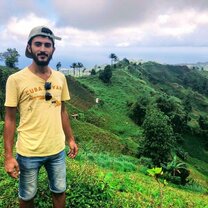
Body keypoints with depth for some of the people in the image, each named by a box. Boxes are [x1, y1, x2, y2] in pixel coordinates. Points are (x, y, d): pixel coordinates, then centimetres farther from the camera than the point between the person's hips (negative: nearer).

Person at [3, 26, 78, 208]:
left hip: (57, 150, 4)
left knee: (59, 191, 20)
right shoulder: (16, 79, -12)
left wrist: (70, 139, 11)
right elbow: (10, 119, -9)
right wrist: (9, 156, -10)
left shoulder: (60, 78, 0)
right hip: (28, 153, -3)